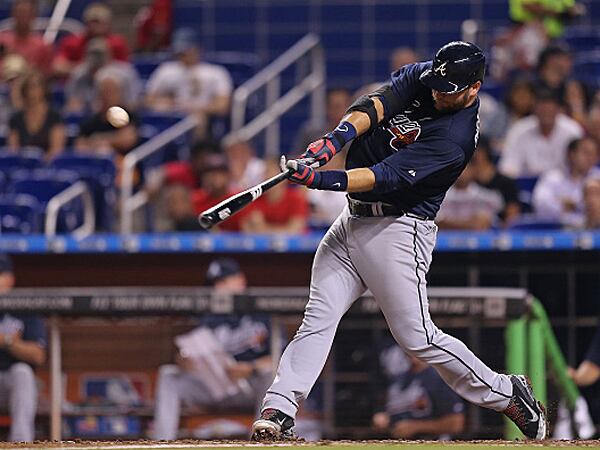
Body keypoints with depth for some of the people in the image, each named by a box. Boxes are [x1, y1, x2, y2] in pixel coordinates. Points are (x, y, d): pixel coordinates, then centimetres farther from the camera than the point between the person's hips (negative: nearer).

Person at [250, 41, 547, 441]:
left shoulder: (456, 139, -20)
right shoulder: (424, 78, 3)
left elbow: (385, 178, -27)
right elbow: (376, 105, -10)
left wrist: (320, 180, -37)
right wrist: (336, 138, -30)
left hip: (398, 231, -7)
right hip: (352, 222, 7)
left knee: (417, 337, -6)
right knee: (318, 318, -5)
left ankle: (507, 394, 10)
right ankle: (278, 411, -12)